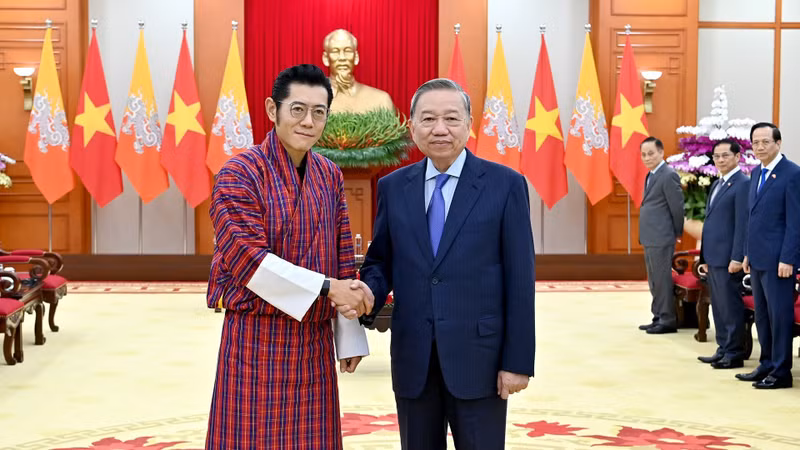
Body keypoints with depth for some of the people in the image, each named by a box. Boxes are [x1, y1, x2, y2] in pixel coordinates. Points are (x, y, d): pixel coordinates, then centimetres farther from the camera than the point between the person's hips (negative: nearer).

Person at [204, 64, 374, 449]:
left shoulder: (330, 176, 8)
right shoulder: (240, 174, -9)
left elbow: (343, 261, 10)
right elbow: (247, 259, -17)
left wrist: (350, 337, 8)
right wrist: (326, 287, -17)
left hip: (315, 341, 5)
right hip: (257, 340, -5)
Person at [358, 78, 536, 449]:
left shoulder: (505, 184, -3)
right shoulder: (393, 187, 7)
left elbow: (519, 280, -5)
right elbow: (380, 262, 12)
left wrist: (518, 360, -8)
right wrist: (367, 296, -11)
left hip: (477, 355, -3)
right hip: (412, 357, 3)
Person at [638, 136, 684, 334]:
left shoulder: (668, 176, -13)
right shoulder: (651, 176, 16)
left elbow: (677, 207, -13)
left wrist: (677, 234, -4)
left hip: (661, 239, -9)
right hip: (650, 239, 9)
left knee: (662, 280, -4)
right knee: (654, 281, 14)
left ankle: (668, 320, 2)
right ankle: (659, 318, 22)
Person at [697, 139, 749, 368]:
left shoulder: (743, 184, -10)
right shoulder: (717, 185, 18)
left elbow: (742, 224, -16)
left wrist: (737, 258, -20)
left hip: (728, 259, -9)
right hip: (714, 257, 9)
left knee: (731, 306, -3)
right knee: (718, 306, 13)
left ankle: (734, 354, 4)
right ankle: (723, 349, 21)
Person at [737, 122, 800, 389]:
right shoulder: (756, 174, 14)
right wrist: (748, 253, 16)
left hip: (778, 259, -8)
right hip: (758, 258, 8)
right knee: (762, 314, 14)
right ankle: (767, 365, 24)